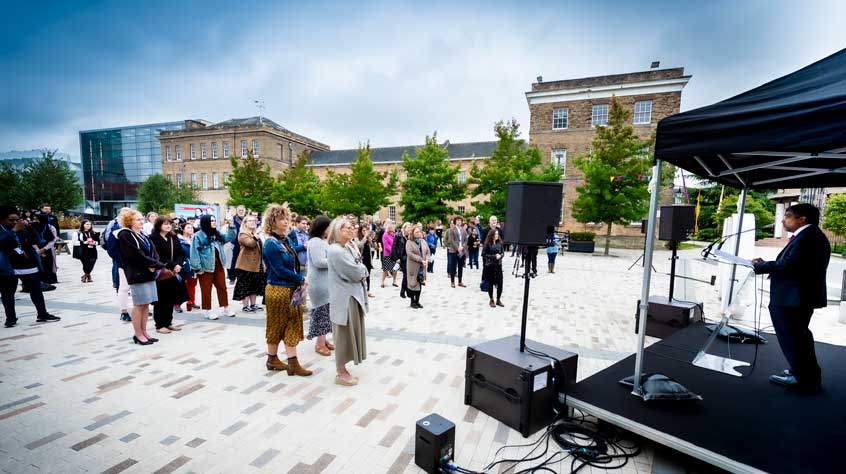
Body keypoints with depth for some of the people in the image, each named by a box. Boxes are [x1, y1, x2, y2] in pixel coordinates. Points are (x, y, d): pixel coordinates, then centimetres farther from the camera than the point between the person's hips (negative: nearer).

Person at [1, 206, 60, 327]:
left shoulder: (22, 228, 6)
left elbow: (34, 241, 5)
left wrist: (29, 228, -9)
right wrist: (14, 230, -29)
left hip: (29, 265, 3)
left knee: (36, 290, 7)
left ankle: (42, 315, 15)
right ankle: (11, 318, 20)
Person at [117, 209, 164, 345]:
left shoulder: (143, 235, 16)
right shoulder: (125, 235, -7)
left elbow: (153, 251, 9)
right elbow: (137, 255, -16)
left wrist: (153, 265, -9)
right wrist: (155, 264, -12)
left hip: (149, 273, 7)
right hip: (137, 274, -7)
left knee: (146, 304, 9)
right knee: (139, 304, -1)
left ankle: (144, 332, 17)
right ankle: (138, 334, 9)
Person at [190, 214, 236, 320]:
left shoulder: (217, 234, 12)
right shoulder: (198, 236, -9)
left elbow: (230, 238, 17)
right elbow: (194, 252, -13)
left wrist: (230, 226, 3)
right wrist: (198, 268, -17)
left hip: (218, 265, 7)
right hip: (206, 267, -7)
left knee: (222, 287, 11)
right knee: (206, 290, 4)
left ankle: (225, 309, 20)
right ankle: (208, 311, 14)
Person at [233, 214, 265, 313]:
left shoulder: (255, 234, 19)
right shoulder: (243, 234, -8)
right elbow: (250, 244, -28)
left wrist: (262, 263, 19)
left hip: (256, 264, 9)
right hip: (246, 264, -8)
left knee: (255, 285, 12)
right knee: (245, 286, -2)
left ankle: (253, 304, 21)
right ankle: (245, 306, 3)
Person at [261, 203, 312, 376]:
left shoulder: (286, 240, 7)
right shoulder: (271, 244, -16)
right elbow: (280, 270, -20)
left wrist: (301, 279, -4)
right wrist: (301, 279, -12)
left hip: (291, 289, 8)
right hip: (278, 290, -8)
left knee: (292, 325, 10)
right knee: (277, 325, 8)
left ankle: (292, 363, 19)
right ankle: (272, 359, 27)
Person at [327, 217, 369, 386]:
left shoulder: (347, 248, 11)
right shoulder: (335, 250, -20)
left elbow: (360, 273, 12)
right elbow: (356, 273, -21)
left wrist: (360, 270, -8)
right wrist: (362, 268, -2)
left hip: (352, 296, 9)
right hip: (344, 298, -9)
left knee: (349, 334, 18)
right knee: (344, 335, 3)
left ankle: (341, 369, 32)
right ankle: (341, 374, 19)